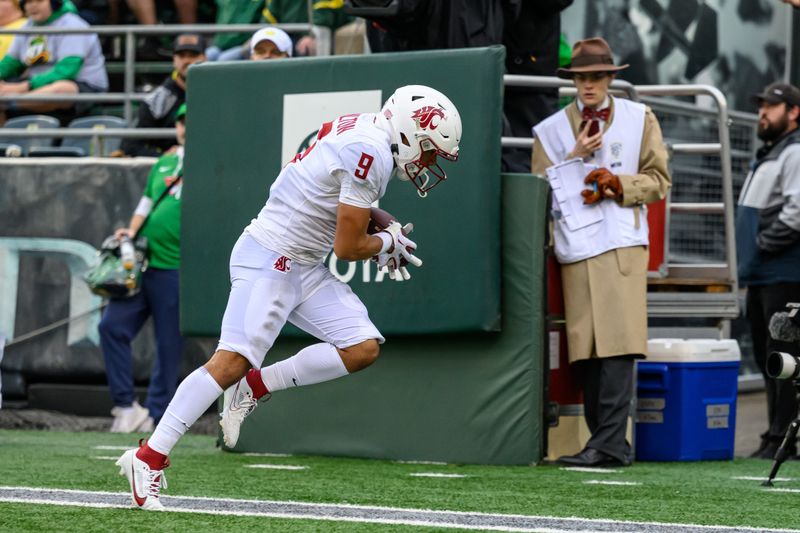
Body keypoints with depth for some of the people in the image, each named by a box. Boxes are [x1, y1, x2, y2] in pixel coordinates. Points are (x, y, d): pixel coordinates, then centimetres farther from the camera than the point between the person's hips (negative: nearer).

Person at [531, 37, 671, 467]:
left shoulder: (639, 119, 12)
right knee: (585, 350, -1)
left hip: (622, 243, -2)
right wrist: (575, 158, -4)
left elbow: (658, 180, 8)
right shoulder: (551, 130, 15)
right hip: (575, 249, 2)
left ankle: (609, 443, -18)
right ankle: (608, 444, 4)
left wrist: (618, 185, -9)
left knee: (617, 344, -14)